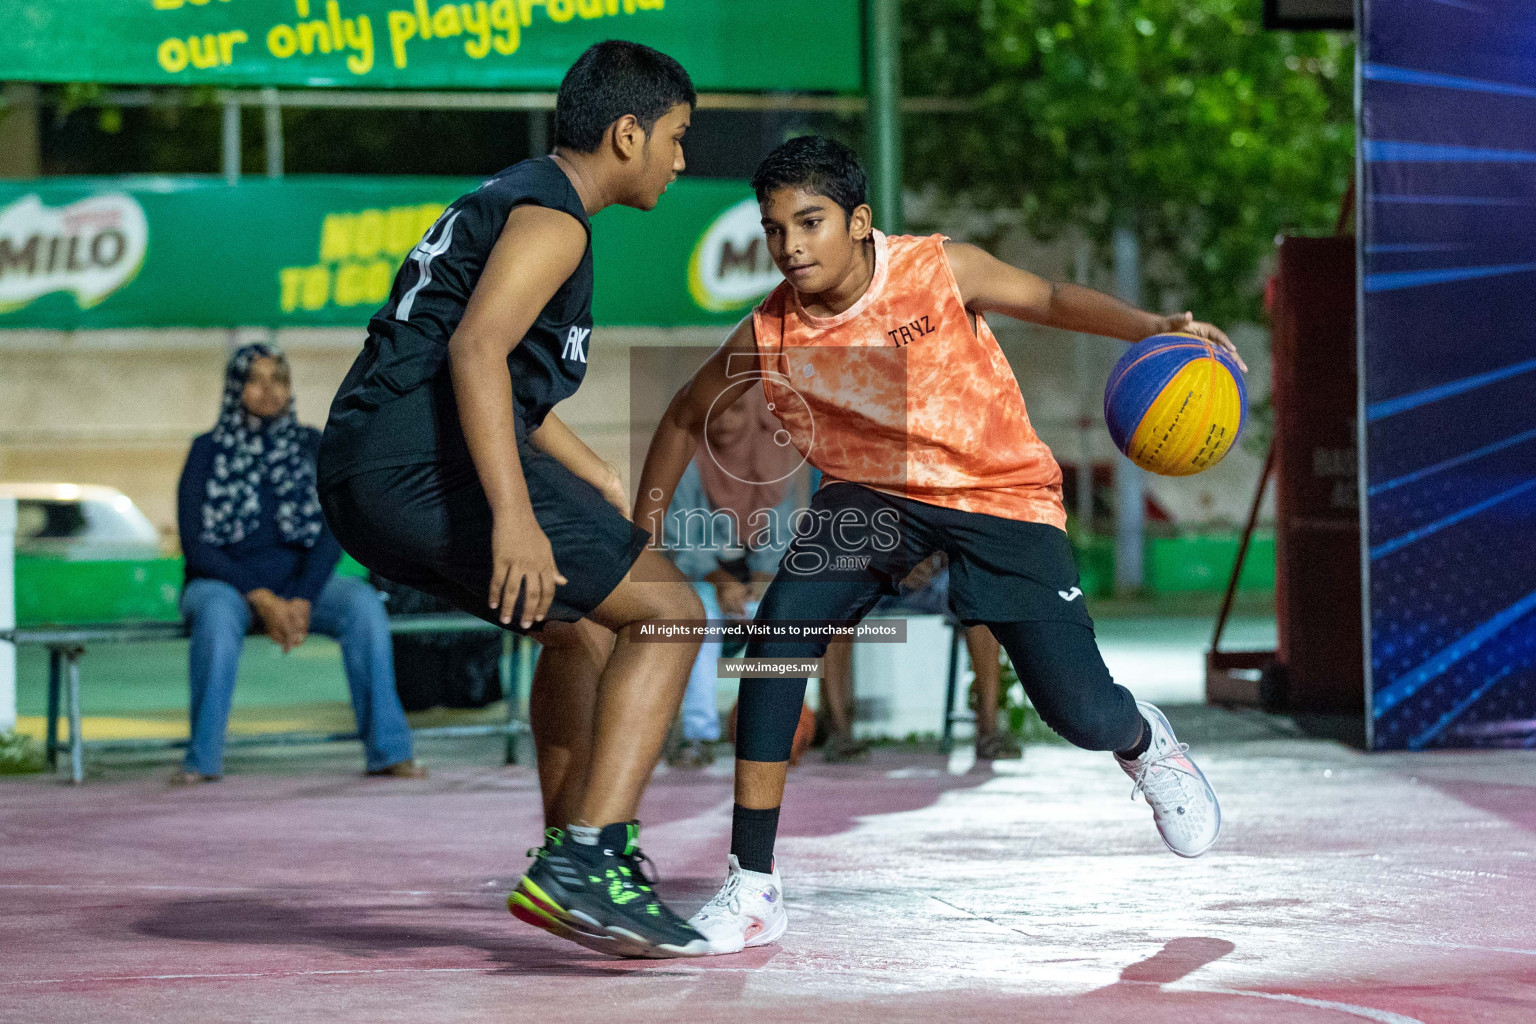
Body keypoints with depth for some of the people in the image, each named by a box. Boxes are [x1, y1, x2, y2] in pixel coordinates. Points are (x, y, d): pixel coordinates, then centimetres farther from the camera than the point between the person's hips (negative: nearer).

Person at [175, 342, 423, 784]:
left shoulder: (310, 446, 6)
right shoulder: (209, 451, 0)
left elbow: (331, 535, -1)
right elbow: (195, 544, -8)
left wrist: (301, 599, -19)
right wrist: (260, 598, -20)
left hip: (300, 581, 2)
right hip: (224, 581, -2)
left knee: (363, 602, -29)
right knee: (217, 614, -38)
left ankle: (389, 751, -29)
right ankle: (202, 759, -32)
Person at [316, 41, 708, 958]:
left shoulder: (507, 200, 26)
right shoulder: (550, 216, -7)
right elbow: (475, 348, -23)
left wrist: (599, 480, 45)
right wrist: (515, 517, -31)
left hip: (362, 483, 10)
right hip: (428, 463, -10)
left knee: (582, 627, 26)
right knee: (668, 610, -7)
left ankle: (573, 871, 26)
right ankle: (587, 860, -19)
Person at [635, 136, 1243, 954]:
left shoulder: (937, 270, -19)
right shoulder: (769, 336, -12)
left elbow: (1049, 300, -7)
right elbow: (685, 417, 5)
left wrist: (1152, 328, -23)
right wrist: (641, 539, 3)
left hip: (1002, 494, -2)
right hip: (873, 494, 2)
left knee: (1080, 713, -11)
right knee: (781, 628, -25)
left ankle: (1142, 743, 33)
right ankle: (753, 889, -18)